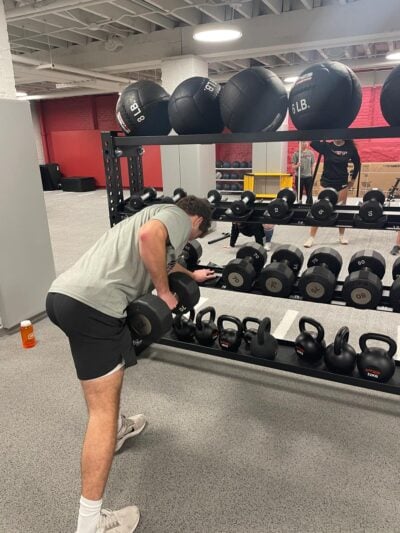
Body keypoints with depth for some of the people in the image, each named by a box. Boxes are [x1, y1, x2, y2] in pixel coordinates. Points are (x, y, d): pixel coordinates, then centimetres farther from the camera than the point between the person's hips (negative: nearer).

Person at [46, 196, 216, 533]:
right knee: (103, 410, -4)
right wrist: (164, 292, -6)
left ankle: (117, 428, 51)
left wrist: (192, 275, 68)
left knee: (114, 363, 33)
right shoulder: (180, 217, 6)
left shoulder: (158, 214, 33)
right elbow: (149, 236, -18)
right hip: (92, 303, -10)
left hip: (64, 293, 10)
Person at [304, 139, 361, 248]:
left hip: (342, 183, 1)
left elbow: (357, 163, 12)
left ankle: (342, 236, 24)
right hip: (327, 182, -1)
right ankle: (311, 237, 0)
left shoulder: (350, 148, -2)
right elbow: (312, 141, -21)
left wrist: (353, 179, 14)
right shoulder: (326, 146, -6)